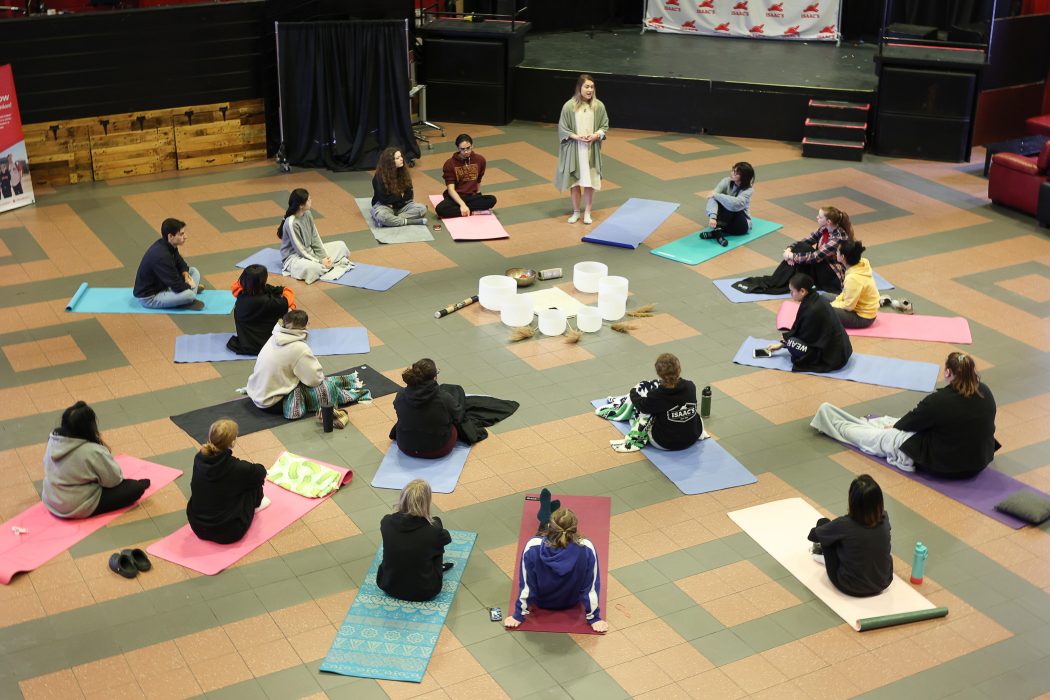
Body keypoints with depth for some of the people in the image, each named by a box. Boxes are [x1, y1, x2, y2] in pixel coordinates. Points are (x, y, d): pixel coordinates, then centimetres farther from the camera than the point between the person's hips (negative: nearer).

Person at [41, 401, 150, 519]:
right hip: (78, 508, -7)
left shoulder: (53, 440, -9)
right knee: (136, 487, -4)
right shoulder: (93, 452, -27)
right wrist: (105, 451, -1)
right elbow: (114, 479, -15)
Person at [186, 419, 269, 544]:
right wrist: (250, 468, 22)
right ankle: (255, 504, 36)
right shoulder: (237, 468, -22)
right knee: (254, 478, 9)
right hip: (228, 533, -5)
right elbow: (261, 472, 0)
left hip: (197, 527, 6)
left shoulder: (199, 459, -8)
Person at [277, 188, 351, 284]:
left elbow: (315, 238, 0)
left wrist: (324, 257, -10)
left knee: (341, 245, 6)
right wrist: (320, 261, -23)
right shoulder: (291, 223, -26)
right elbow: (300, 249, -23)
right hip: (294, 257, -8)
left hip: (310, 251, 8)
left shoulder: (307, 214, -4)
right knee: (312, 267, -41)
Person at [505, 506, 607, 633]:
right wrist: (593, 618, -8)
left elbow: (526, 585, -22)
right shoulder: (586, 549, -35)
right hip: (571, 602, 0)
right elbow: (591, 587, -23)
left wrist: (519, 615, -7)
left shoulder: (533, 548, -35)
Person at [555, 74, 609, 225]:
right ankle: (576, 212, 22)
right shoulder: (569, 106, -10)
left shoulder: (598, 106, -4)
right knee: (574, 181, 8)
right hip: (574, 149, -1)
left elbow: (605, 126, 4)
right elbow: (562, 129, -4)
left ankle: (587, 212, 18)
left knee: (589, 181, 4)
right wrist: (576, 137, -17)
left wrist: (596, 135, -15)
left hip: (592, 150, 1)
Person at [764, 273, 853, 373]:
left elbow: (805, 336, -12)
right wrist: (781, 344, 13)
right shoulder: (817, 299, 4)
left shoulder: (812, 309, -24)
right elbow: (798, 330, 12)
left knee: (792, 342, -13)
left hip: (832, 358, -10)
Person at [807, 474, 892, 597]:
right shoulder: (884, 518, -14)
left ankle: (822, 552, 38)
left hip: (850, 587, -4)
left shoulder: (844, 524, -25)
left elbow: (813, 535, -5)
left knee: (823, 523, 7)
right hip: (883, 583, 4)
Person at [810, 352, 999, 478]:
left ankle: (834, 423, 35)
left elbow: (912, 420, -7)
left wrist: (895, 425, 16)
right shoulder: (985, 393, -5)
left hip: (945, 465, -6)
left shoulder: (939, 401, -24)